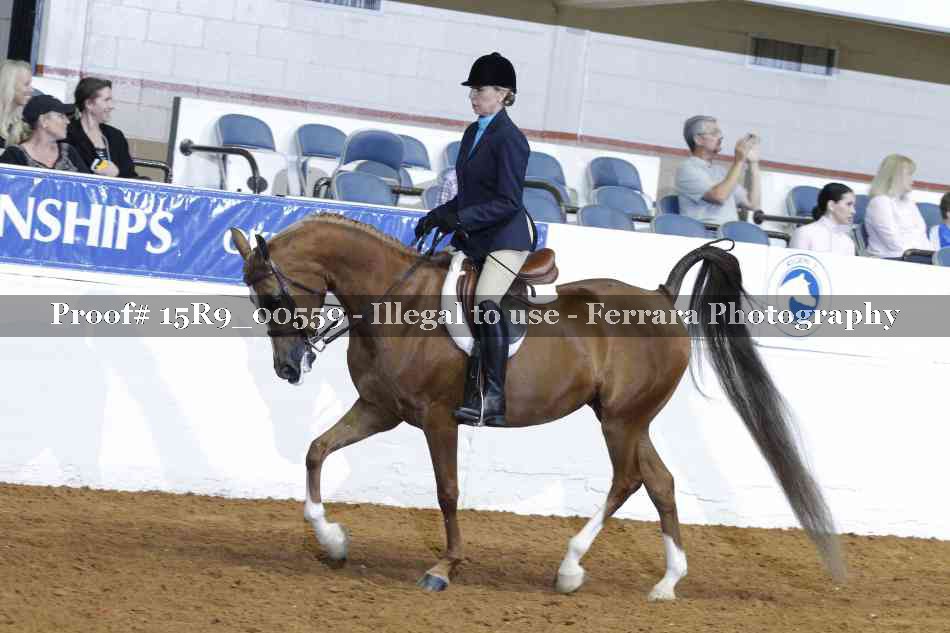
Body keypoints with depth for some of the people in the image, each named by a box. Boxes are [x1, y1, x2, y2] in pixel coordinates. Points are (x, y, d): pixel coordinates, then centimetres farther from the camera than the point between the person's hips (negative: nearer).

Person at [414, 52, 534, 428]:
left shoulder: (509, 139, -13)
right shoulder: (473, 133, 15)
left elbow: (508, 202, -18)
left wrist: (460, 218, -23)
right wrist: (437, 216, 11)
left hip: (507, 235, -9)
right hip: (475, 240, 9)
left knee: (486, 302, -25)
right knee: (471, 312, 4)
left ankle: (495, 397, -26)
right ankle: (473, 398, 7)